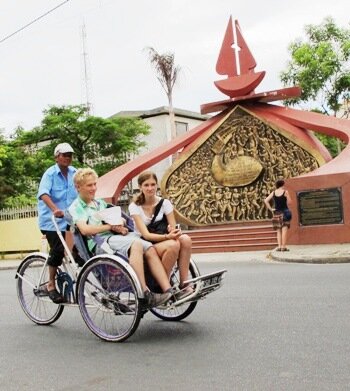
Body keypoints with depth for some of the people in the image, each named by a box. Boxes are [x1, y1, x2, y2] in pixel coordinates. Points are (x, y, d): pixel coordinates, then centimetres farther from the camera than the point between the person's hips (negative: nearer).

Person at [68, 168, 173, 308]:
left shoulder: (100, 203, 29)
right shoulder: (75, 208, 6)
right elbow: (85, 229, -12)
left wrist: (119, 224, 2)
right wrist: (110, 226, -8)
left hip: (115, 236, 7)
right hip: (98, 242, -7)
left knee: (150, 249, -19)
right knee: (136, 244, -33)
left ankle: (169, 291, -27)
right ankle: (144, 295, -38)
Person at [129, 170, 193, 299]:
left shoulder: (164, 203, 3)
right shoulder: (135, 207, -7)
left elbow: (174, 229, -2)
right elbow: (146, 235, -17)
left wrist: (173, 231, -27)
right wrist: (167, 236, -33)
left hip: (162, 241, 4)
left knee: (185, 239, -28)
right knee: (173, 245, -34)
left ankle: (184, 285, -25)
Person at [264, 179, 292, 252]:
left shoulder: (273, 192, 5)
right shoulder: (285, 192, -5)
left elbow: (266, 201, -1)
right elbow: (289, 202, -7)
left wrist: (270, 209, 1)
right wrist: (286, 207, 12)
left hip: (276, 213, 4)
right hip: (284, 212, -4)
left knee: (278, 231, 8)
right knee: (284, 230, -4)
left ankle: (279, 246, 0)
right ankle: (283, 246, -9)